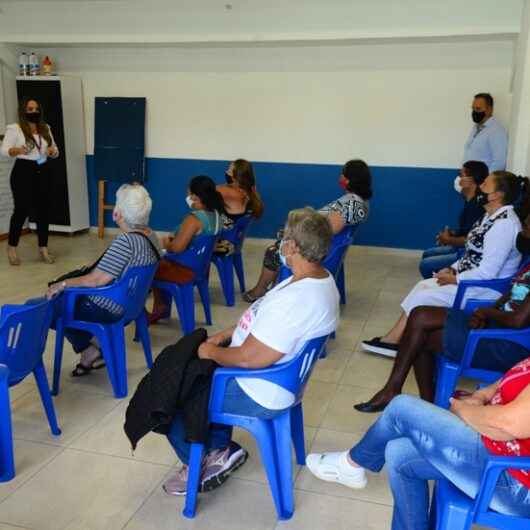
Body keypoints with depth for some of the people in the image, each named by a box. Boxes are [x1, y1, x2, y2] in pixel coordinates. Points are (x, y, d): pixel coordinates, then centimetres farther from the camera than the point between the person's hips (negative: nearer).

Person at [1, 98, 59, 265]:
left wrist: (53, 151, -6)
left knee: (43, 210, 5)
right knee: (22, 210, -4)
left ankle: (43, 249, 12)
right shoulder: (14, 128, -4)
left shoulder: (45, 128, 13)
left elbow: (55, 150, 17)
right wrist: (19, 150, -32)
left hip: (43, 172, 5)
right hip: (23, 172, -5)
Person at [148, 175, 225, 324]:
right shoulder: (216, 215, 0)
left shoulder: (194, 219, -28)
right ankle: (160, 307, 28)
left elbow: (177, 248, -30)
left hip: (186, 270, -9)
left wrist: (167, 244, -9)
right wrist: (176, 238, 8)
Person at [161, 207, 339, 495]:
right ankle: (219, 450, 27)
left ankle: (199, 465, 26)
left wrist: (211, 351, -12)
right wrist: (225, 335, 5)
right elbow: (262, 321, 11)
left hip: (257, 395, -10)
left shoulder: (296, 300, -35)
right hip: (275, 374, 10)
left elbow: (248, 358, -30)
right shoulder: (318, 277, -2)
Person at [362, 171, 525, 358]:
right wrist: (453, 269, 2)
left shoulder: (504, 224, -24)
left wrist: (454, 279, -15)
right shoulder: (492, 216, 9)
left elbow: (487, 273, -26)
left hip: (486, 289, -10)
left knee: (422, 297, -12)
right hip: (472, 279, 10)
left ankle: (394, 341, 5)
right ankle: (393, 339, 1)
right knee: (423, 286, 2)